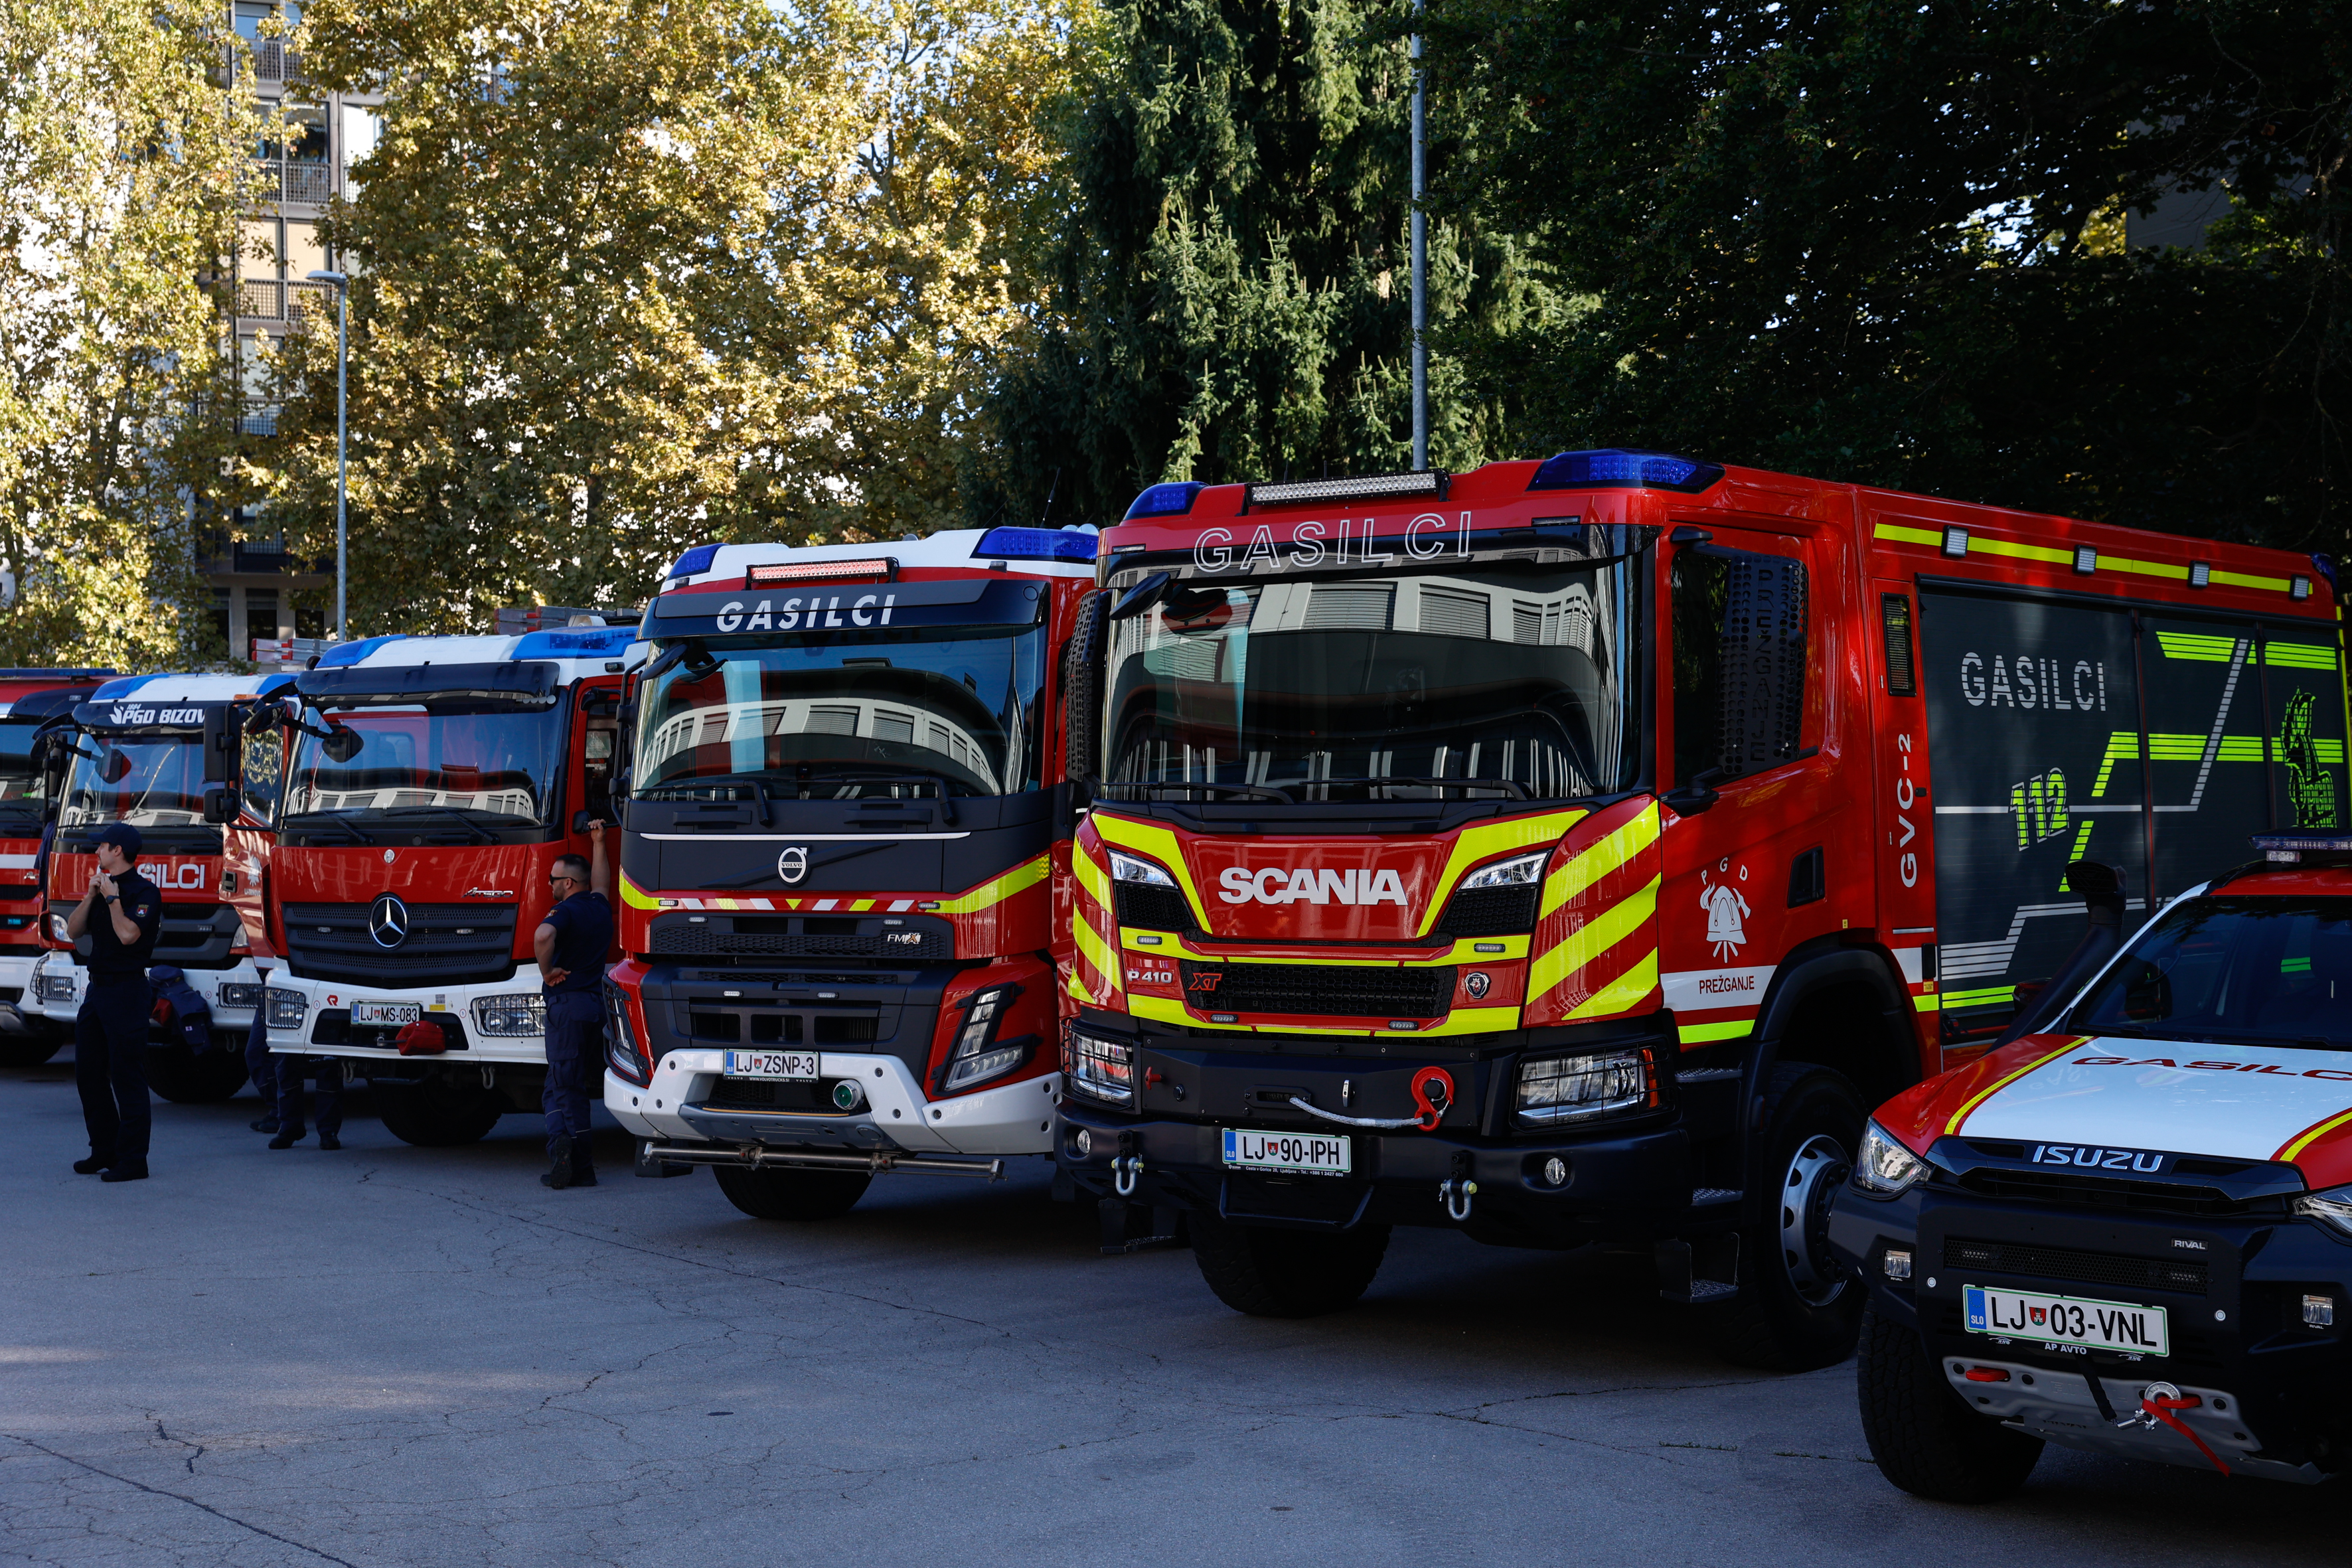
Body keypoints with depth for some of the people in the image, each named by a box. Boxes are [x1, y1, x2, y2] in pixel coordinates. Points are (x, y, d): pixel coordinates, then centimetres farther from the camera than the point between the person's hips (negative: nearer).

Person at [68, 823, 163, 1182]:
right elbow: (74, 930, 11)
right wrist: (92, 895, -1)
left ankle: (132, 1161, -4)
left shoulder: (144, 892, -9)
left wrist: (112, 897, -14)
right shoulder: (104, 886, 17)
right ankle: (104, 1152, 21)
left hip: (127, 993, -9)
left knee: (127, 1077, -7)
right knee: (89, 1074, 12)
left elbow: (128, 934, -23)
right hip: (97, 990, 9)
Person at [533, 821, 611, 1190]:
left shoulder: (566, 912, -10)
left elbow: (543, 936, -33)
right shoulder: (600, 908, 13)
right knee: (573, 1087, 9)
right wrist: (599, 844, 46)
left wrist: (547, 972, -18)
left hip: (568, 1004, -7)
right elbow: (601, 881, 37)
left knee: (564, 1089, -4)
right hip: (597, 1004, 7)